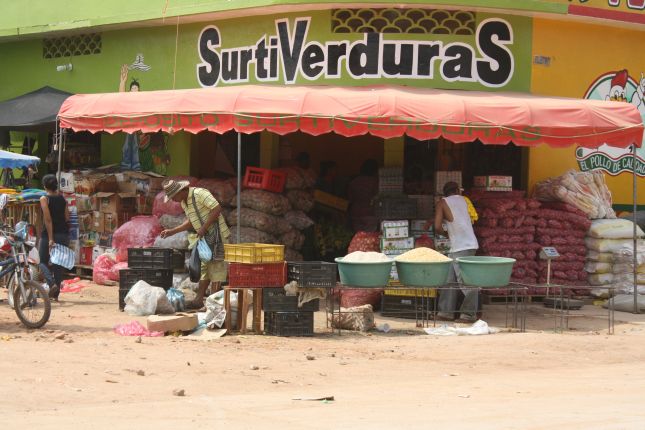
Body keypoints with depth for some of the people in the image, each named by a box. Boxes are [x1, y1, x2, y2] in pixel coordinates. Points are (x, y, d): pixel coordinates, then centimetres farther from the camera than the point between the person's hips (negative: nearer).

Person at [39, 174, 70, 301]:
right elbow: (67, 218, 4)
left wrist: (50, 238, -17)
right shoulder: (63, 199, 7)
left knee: (43, 261, 8)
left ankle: (52, 284, -17)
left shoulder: (44, 199, -8)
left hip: (49, 234, -5)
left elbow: (48, 219, -15)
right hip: (63, 234, 5)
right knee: (58, 263, 10)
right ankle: (55, 294, 10)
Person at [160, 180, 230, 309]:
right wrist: (172, 231, 15)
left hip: (216, 234, -10)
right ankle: (199, 299, 13)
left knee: (215, 266, -8)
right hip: (204, 237, 10)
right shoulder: (184, 202, 12)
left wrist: (204, 227, -24)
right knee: (204, 267, 10)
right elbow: (191, 222, 22)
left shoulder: (199, 194, -18)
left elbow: (217, 209, -25)